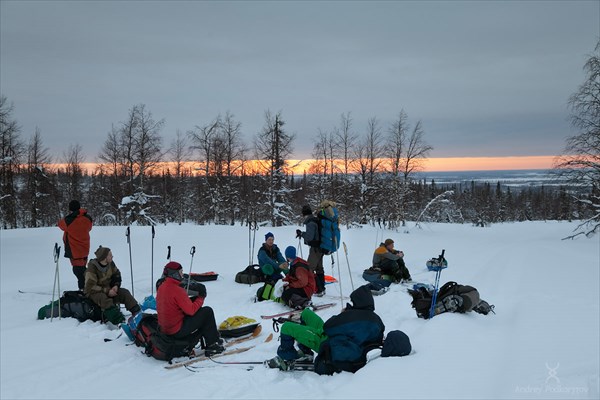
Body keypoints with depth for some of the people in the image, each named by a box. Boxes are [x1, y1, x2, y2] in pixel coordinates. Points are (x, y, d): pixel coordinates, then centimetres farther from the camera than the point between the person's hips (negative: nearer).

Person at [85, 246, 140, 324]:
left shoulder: (110, 264, -1)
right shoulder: (92, 268, -21)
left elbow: (117, 275, 14)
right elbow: (90, 287, -24)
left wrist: (116, 286, -6)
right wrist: (107, 291, -26)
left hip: (109, 289, 7)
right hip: (94, 292, -6)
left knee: (124, 292, -14)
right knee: (103, 298, -37)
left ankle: (137, 312, -21)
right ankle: (118, 320, -51)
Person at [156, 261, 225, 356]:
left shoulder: (161, 287, 7)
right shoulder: (176, 290, -22)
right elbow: (191, 310, -19)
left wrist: (194, 299, 4)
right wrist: (201, 298, -4)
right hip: (177, 330, -9)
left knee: (200, 311, 19)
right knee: (207, 312, -2)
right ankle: (212, 345, 7)